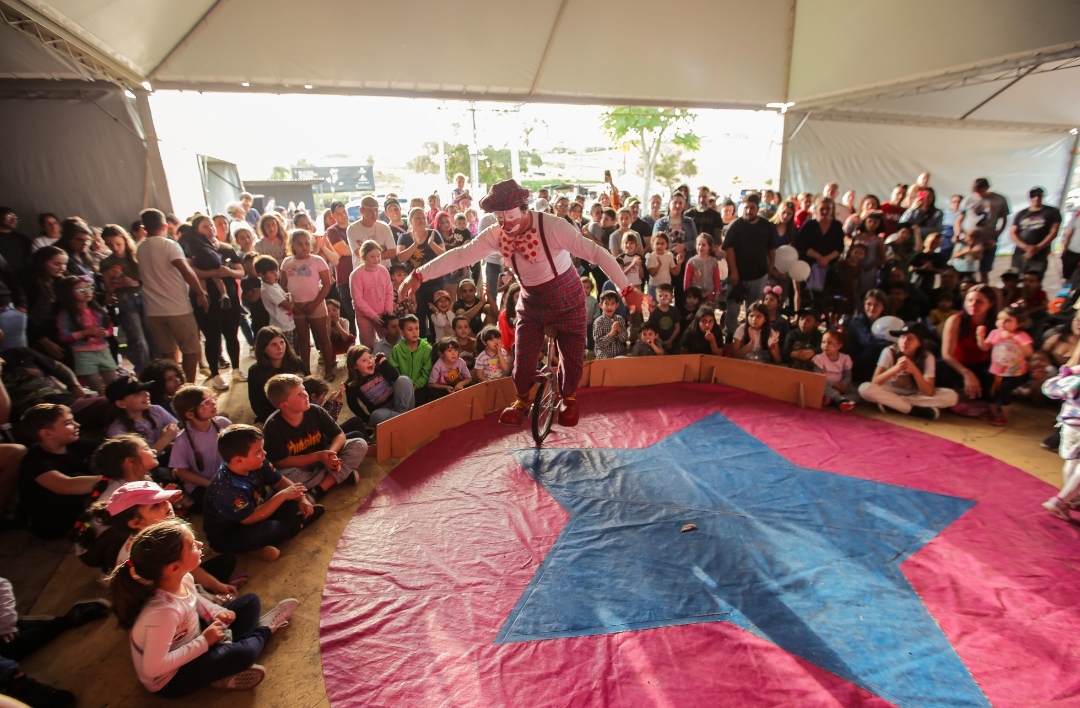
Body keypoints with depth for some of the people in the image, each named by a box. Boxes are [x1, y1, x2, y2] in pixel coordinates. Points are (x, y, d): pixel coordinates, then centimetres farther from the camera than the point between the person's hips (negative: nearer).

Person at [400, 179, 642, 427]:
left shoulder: (552, 227, -28)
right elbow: (460, 255, -16)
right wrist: (419, 274, -24)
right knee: (523, 360, -3)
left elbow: (596, 252, -30)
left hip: (567, 299, -2)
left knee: (573, 357, 2)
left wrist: (626, 289, -34)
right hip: (532, 303, 3)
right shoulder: (495, 234, -14)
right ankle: (522, 400, 29)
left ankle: (569, 398, 35)